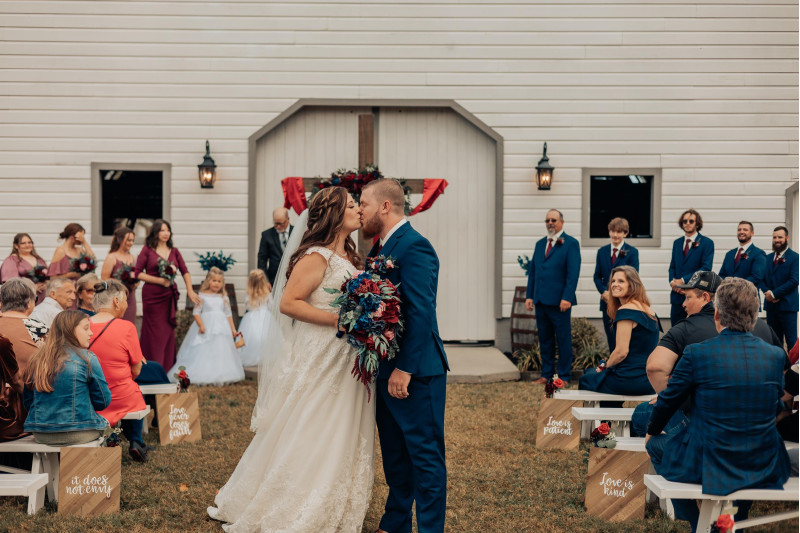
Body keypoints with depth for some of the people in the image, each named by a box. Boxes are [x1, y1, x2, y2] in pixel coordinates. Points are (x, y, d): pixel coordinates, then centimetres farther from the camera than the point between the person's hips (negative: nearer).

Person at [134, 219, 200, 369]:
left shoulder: (174, 251, 11)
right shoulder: (147, 250, -1)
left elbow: (185, 272, 8)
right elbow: (138, 273, -4)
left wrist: (190, 291, -4)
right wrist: (159, 280, -12)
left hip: (170, 295, 4)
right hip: (152, 296, -4)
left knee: (169, 332, 6)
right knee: (153, 333, -3)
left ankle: (167, 369, 14)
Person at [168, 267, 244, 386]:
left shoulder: (223, 297, 11)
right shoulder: (202, 296, -1)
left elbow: (228, 314, 14)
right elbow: (196, 312, -5)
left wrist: (233, 328, 9)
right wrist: (201, 325, -18)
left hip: (221, 328, 4)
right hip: (206, 327, -4)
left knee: (221, 351, 2)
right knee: (203, 352, -6)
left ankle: (221, 377, 8)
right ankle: (202, 377, -3)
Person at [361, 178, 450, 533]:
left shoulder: (414, 246, -16)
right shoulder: (381, 247, 13)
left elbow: (421, 313, -23)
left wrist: (405, 368, -24)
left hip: (415, 372, -10)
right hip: (387, 370, 10)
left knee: (425, 456, 1)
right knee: (394, 454, 19)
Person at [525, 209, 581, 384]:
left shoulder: (570, 244, -3)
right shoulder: (540, 244, 16)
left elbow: (573, 273, -10)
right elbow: (532, 271, 17)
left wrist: (567, 298, -18)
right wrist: (529, 295, 8)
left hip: (559, 302, -6)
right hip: (541, 300, 6)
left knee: (563, 339, 0)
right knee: (545, 339, 11)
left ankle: (564, 376, 6)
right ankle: (546, 374, 19)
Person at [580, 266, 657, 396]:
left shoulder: (626, 310, -16)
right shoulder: (649, 310, 11)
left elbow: (621, 351, -19)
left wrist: (605, 367, 0)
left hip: (631, 380, -8)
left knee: (585, 381, 17)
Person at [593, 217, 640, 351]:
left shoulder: (632, 252, -2)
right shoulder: (602, 251, 11)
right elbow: (597, 276, 10)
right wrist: (604, 292, -9)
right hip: (607, 301, 4)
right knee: (611, 338, 8)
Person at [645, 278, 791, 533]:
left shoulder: (697, 353, -14)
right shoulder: (776, 356, -5)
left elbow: (668, 400, 0)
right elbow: (776, 406, 12)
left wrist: (652, 432, 21)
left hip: (708, 466, -3)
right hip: (765, 469, 4)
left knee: (656, 444, 26)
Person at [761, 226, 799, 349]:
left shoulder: (794, 257, -3)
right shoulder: (769, 258, 16)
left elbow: (794, 281, -12)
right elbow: (762, 279, 14)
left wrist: (774, 294, -14)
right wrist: (767, 292, -7)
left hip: (787, 305, -6)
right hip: (771, 304, 6)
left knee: (791, 340, -5)